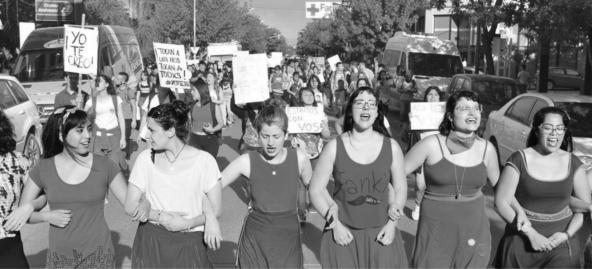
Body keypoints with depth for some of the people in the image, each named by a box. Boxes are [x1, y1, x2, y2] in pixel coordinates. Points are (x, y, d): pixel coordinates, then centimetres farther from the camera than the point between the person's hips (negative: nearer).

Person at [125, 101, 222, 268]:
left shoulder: (203, 160, -9)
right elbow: (130, 206, -1)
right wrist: (161, 216, -15)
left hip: (189, 243, -2)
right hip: (150, 241, 2)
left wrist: (186, 224, -17)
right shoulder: (146, 158, -2)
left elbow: (215, 210, -5)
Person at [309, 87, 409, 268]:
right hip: (343, 235, -1)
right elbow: (316, 189, -2)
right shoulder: (334, 147, -6)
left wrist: (392, 223, -4)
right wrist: (335, 224, -9)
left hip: (380, 234, 1)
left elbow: (400, 189, 7)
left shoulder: (391, 147, -2)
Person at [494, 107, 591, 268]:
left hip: (561, 243, 2)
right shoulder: (519, 160, -9)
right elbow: (502, 202, -10)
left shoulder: (573, 164, 1)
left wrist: (567, 234, -8)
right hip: (522, 241, -1)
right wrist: (530, 233, -15)